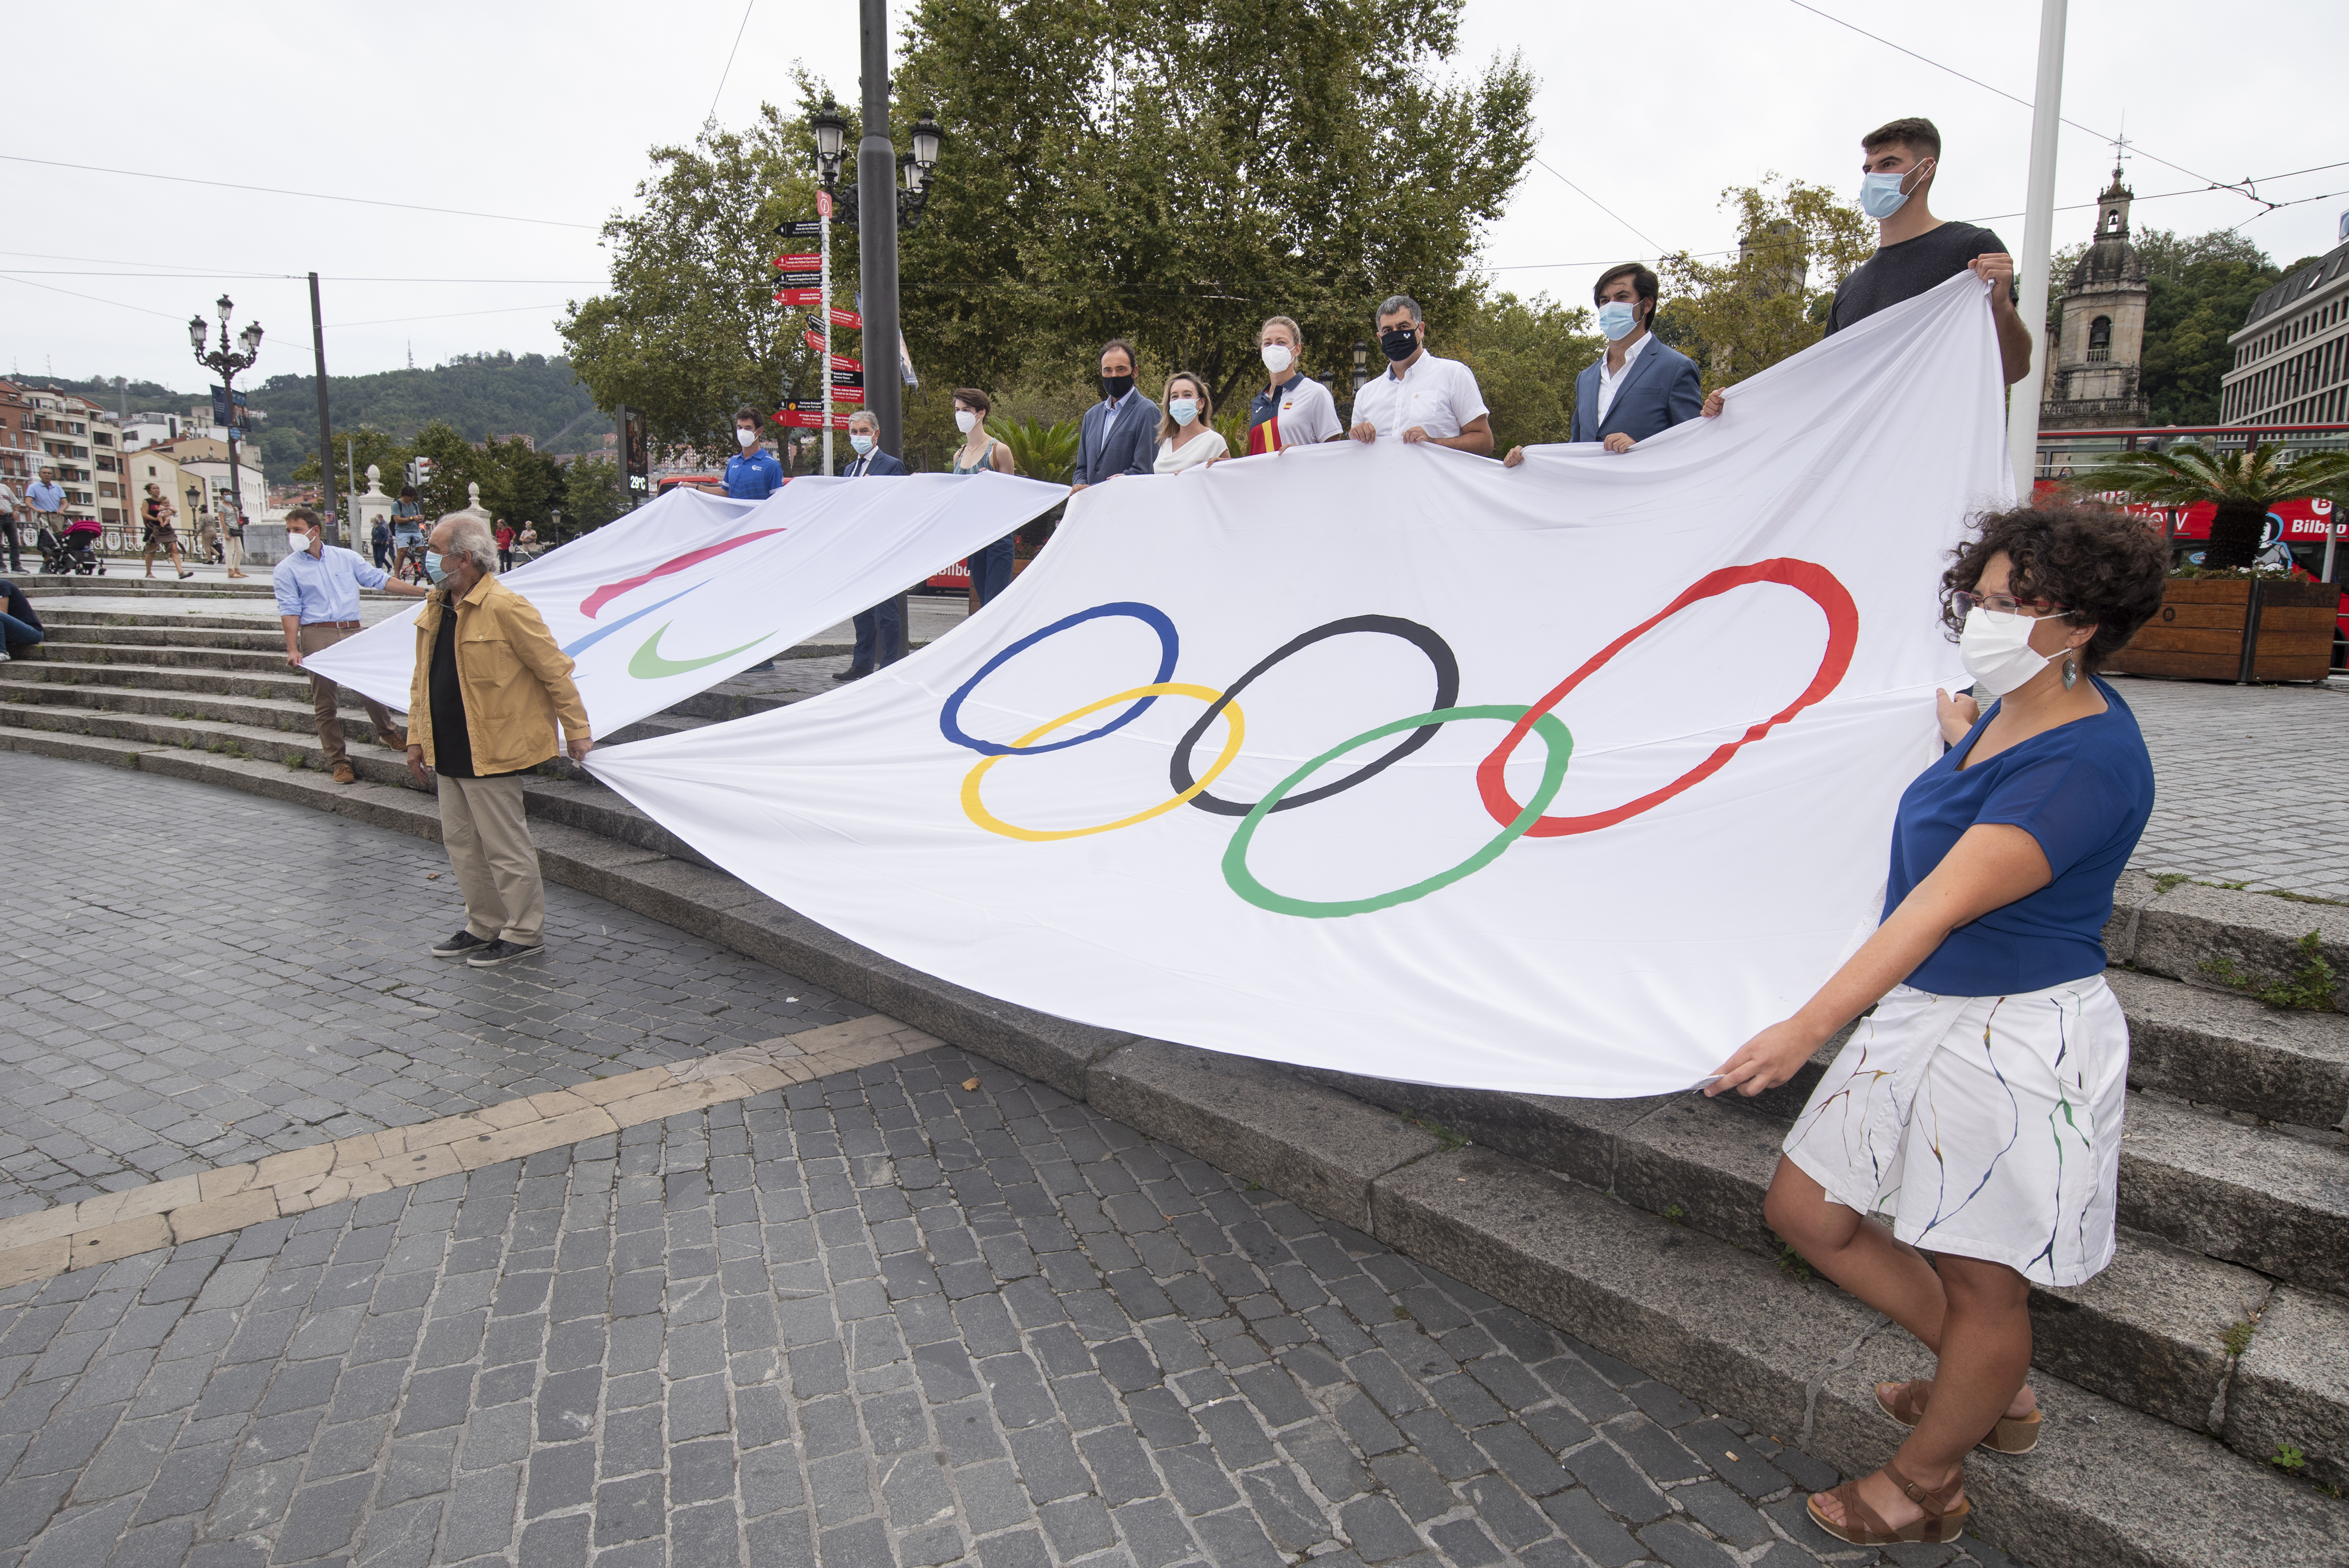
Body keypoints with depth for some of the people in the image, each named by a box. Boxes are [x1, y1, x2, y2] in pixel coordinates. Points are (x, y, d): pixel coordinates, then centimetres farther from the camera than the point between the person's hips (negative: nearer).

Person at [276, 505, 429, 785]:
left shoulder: (346, 557, 11)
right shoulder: (287, 570, 4)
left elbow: (380, 580, 12)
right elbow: (290, 611, -2)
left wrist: (423, 592, 6)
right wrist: (292, 650, -11)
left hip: (352, 632, 2)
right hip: (317, 637, -2)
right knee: (325, 702, 0)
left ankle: (388, 732, 34)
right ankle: (339, 762, 7)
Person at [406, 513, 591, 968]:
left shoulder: (506, 608, -17)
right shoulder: (435, 607, 9)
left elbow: (555, 670, -14)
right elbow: (422, 678, 18)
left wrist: (577, 732, -10)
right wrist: (417, 737, 16)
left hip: (491, 752, -9)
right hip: (448, 752, 9)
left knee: (505, 846, 0)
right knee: (461, 843, 16)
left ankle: (524, 934, 13)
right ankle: (483, 927, 29)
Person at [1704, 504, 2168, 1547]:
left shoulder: (2083, 764, -24)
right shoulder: (2009, 713, 4)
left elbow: (1942, 907, -32)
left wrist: (1807, 1030, -36)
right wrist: (1963, 737, 49)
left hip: (2016, 1041, -10)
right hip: (1923, 1016, 10)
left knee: (1981, 1282, 11)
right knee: (1806, 1214, 15)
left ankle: (1926, 1484, 35)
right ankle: (1995, 1390, 37)